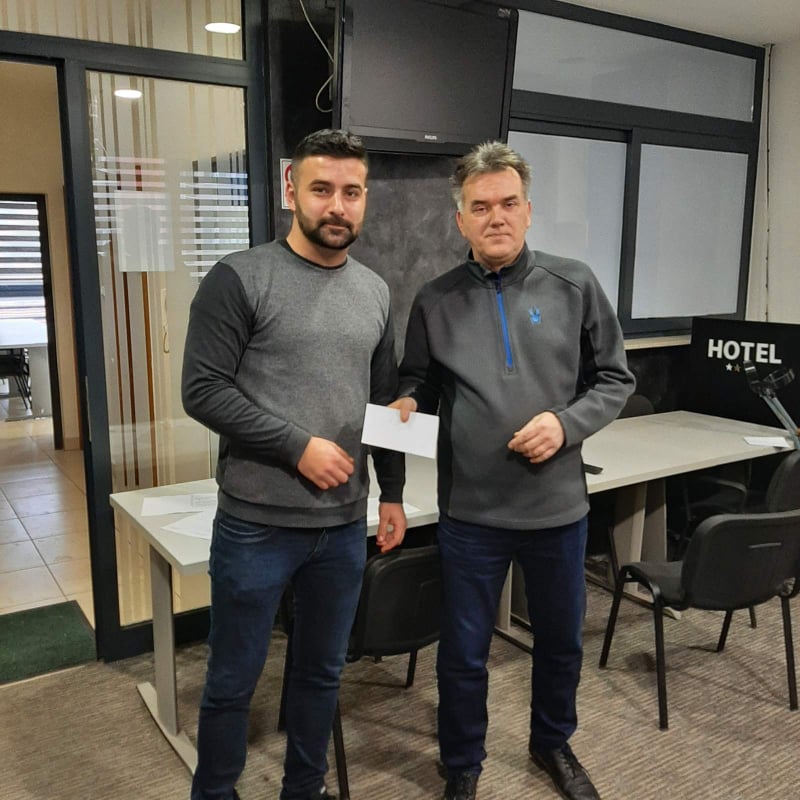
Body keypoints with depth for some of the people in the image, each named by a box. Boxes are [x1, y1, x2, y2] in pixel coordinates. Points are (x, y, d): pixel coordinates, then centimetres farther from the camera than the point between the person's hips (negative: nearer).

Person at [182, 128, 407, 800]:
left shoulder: (375, 292, 8)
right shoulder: (241, 278, -9)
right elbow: (203, 390, -13)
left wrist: (393, 494, 13)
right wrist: (299, 447, -17)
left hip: (345, 525, 5)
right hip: (256, 524, -5)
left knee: (322, 672, 19)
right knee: (233, 681, 11)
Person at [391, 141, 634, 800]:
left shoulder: (574, 285, -2)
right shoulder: (435, 301, -1)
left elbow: (615, 379, 2)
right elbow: (420, 382, 8)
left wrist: (567, 422, -13)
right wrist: (407, 405, -14)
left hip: (558, 504, 1)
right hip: (470, 508, -1)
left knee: (561, 639, 21)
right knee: (464, 651, 12)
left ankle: (553, 743, 49)